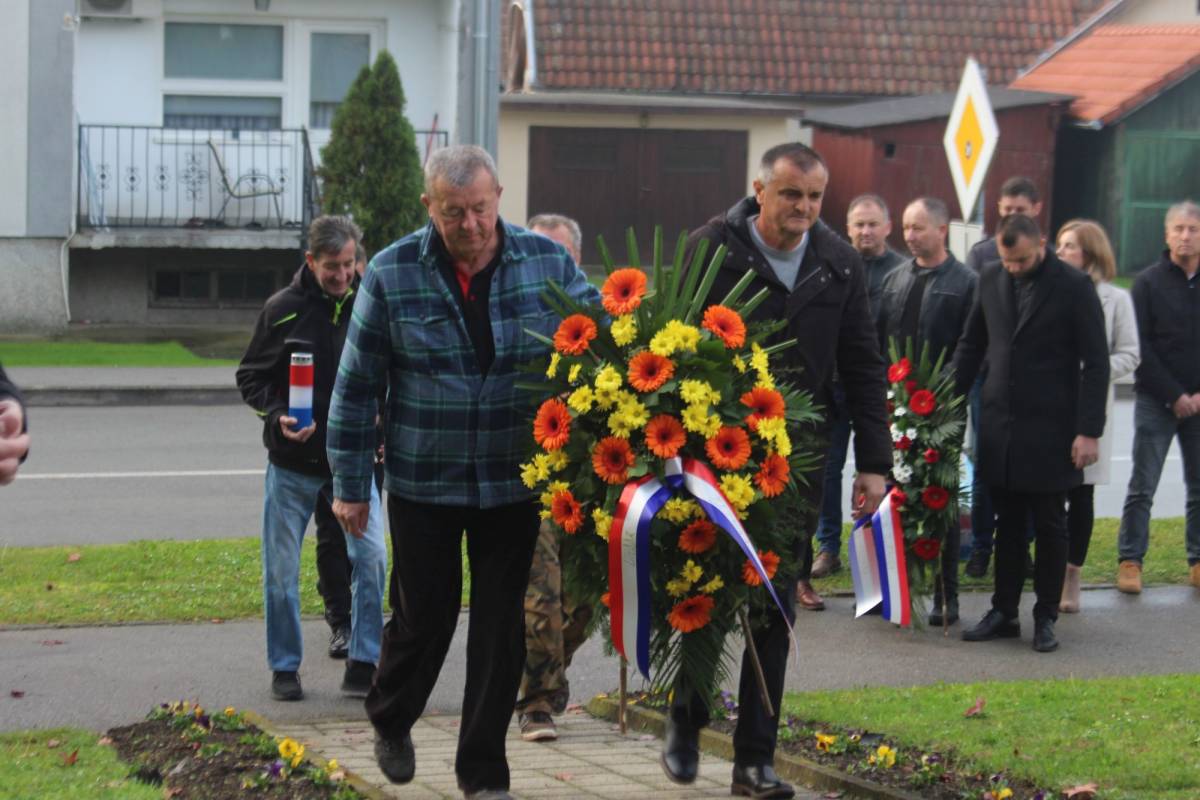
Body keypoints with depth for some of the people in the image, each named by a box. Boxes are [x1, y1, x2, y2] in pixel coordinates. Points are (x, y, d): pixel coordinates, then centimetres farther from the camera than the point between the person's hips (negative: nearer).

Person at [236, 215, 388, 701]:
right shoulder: (283, 310, -4)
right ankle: (285, 666, 20)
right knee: (281, 569, 6)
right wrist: (276, 415, -14)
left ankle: (362, 664, 3)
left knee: (371, 557, -9)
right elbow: (250, 376, 3)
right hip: (292, 461, -1)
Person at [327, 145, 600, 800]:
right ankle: (390, 721, 39)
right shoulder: (391, 274, -7)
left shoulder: (548, 262, -4)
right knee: (423, 616, 9)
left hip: (515, 482, 1)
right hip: (423, 482, -1)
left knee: (502, 623, 5)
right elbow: (357, 385, -1)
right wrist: (350, 485, 0)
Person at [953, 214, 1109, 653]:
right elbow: (971, 344, 15)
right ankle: (1004, 612, 17)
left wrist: (1089, 431, -12)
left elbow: (1096, 363, -8)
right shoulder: (991, 278, 5)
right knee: (1007, 524, 10)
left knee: (1049, 526, 4)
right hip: (1000, 424, 4)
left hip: (1050, 430, -4)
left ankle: (1046, 617, 13)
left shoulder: (1074, 287, -9)